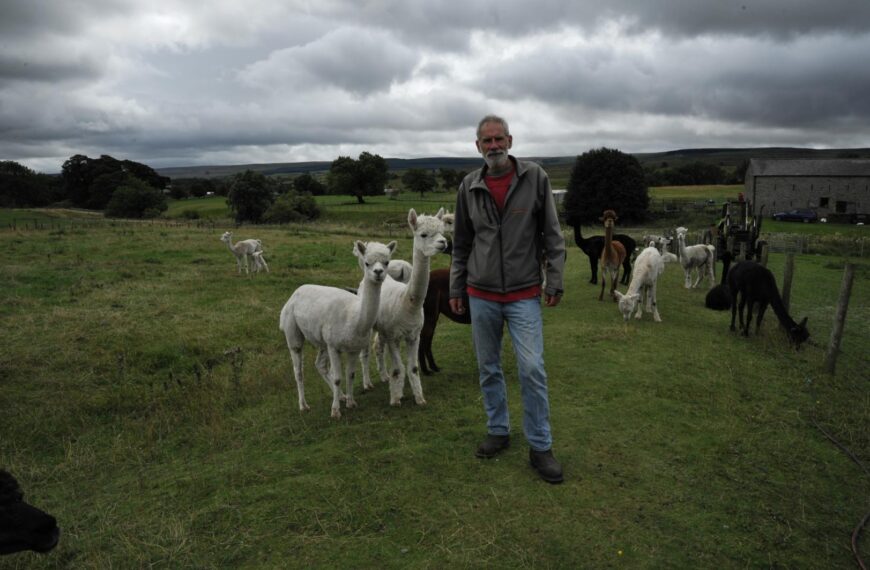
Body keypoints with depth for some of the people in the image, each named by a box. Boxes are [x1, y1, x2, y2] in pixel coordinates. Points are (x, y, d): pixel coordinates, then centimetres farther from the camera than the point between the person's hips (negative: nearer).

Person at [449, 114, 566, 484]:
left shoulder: (535, 178, -4)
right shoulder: (469, 187, 4)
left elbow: (552, 234, -1)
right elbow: (461, 243, 10)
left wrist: (555, 281, -6)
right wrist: (456, 288, 9)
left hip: (524, 295, -3)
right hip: (481, 295, 3)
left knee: (532, 369, -6)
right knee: (489, 369, 12)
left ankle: (540, 446, 9)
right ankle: (498, 431, 30)